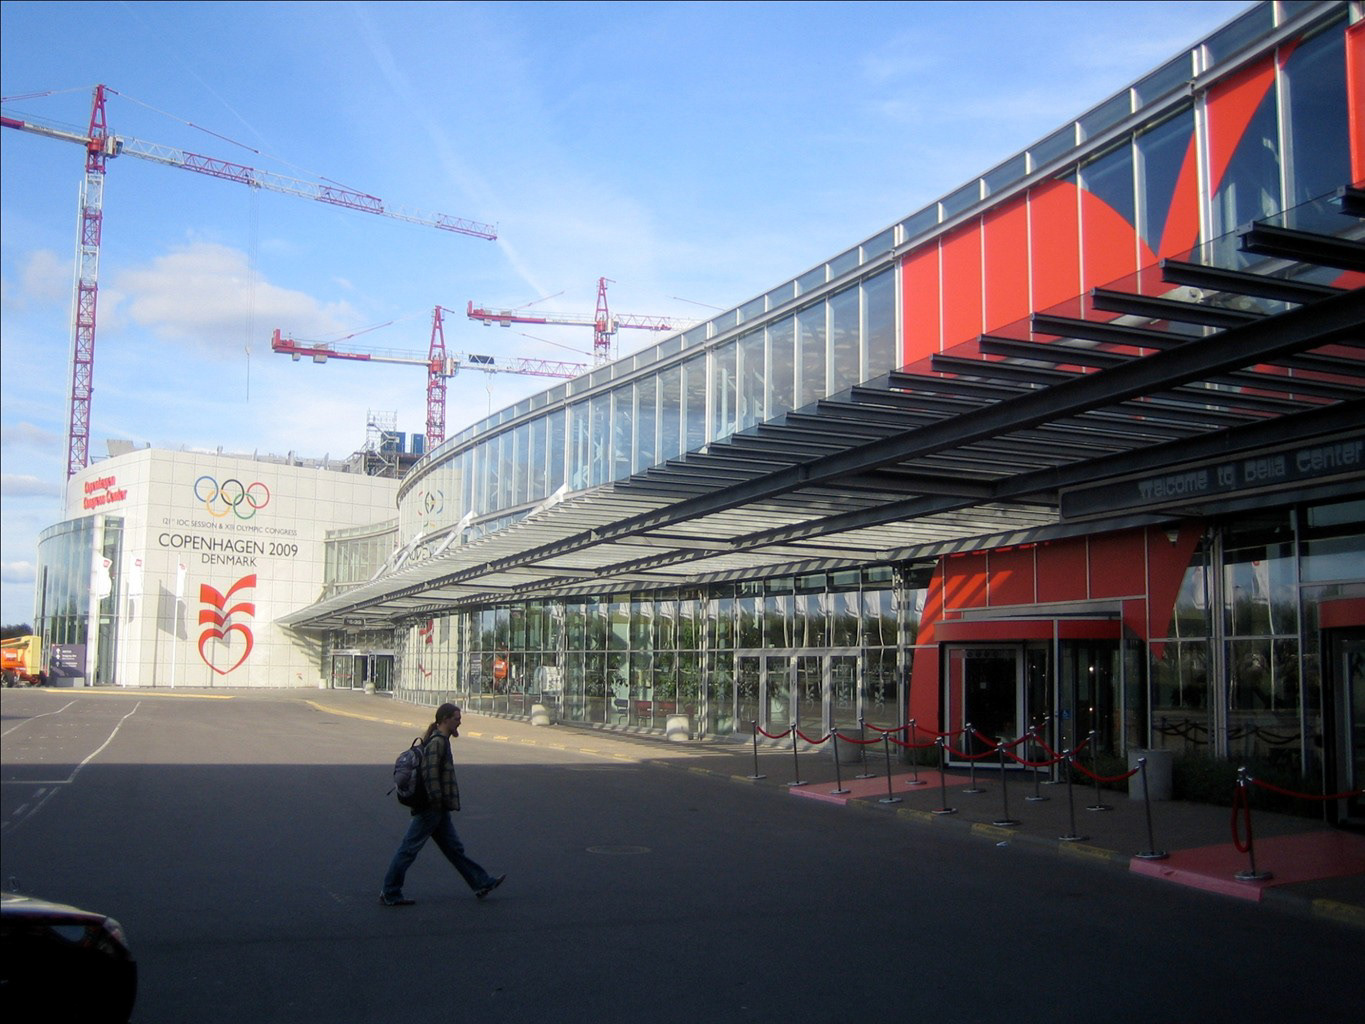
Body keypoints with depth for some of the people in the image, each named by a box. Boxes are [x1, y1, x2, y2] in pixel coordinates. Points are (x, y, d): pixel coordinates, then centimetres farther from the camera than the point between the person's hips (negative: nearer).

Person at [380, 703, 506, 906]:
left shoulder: (440, 740, 15)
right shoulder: (437, 742, -16)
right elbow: (429, 773, -24)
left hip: (438, 810, 11)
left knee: (454, 848, 14)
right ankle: (389, 893, 5)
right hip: (430, 808, -11)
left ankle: (482, 883, 19)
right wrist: (436, 800, -22)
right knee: (409, 849, -2)